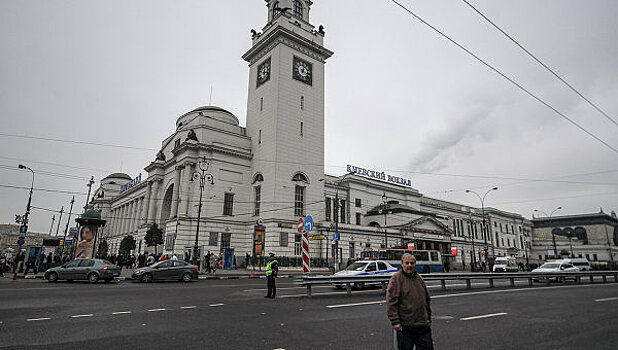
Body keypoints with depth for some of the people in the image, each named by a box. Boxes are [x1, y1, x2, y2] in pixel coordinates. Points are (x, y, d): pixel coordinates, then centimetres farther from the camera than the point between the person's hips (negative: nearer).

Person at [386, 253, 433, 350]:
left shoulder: (419, 278, 12)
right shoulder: (396, 278, -9)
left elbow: (427, 300, 21)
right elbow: (391, 302, -14)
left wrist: (428, 319, 18)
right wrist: (395, 322, -17)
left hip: (423, 325, 6)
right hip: (404, 326, -6)